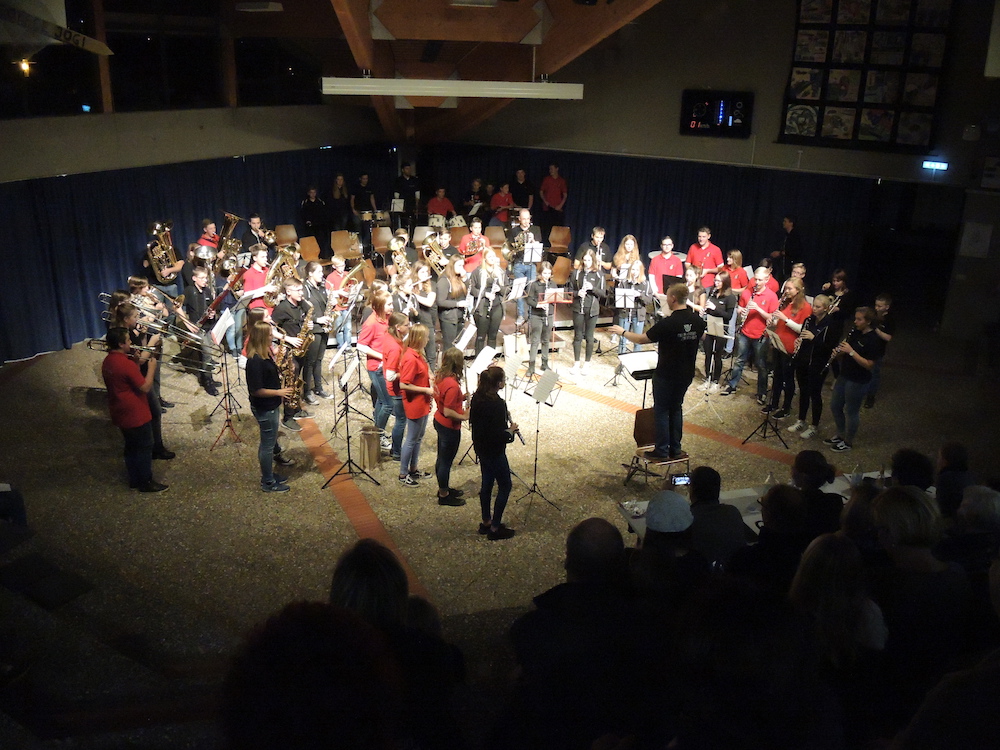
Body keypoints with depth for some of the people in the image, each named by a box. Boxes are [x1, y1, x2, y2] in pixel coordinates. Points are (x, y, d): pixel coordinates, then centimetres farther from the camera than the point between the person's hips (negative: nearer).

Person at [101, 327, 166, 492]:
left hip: (121, 415, 9)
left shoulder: (107, 362, 3)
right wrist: (152, 367, -12)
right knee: (144, 448, 5)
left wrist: (137, 363, 4)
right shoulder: (126, 364, -26)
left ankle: (134, 480, 30)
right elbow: (146, 387, -23)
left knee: (131, 446, 20)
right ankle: (145, 482, 15)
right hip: (136, 415, -9)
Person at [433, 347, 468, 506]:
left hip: (439, 421, 9)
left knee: (442, 459, 23)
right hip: (449, 428, -9)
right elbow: (448, 412, -28)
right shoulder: (452, 385, -30)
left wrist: (461, 398, 4)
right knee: (446, 462, 8)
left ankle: (444, 488, 41)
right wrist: (464, 416, -14)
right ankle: (444, 496, 24)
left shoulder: (440, 376, -3)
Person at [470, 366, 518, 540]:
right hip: (494, 451, -8)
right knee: (505, 486, 8)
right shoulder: (498, 404, -28)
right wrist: (511, 430, -8)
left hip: (480, 446, 8)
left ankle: (486, 522, 33)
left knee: (487, 482, 21)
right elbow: (500, 436, -29)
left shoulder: (477, 398, -3)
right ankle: (495, 528, 14)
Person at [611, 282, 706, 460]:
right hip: (686, 374, 6)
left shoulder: (668, 323, -23)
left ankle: (662, 451, 12)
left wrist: (622, 332, 0)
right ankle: (675, 449, 23)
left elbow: (642, 339, -16)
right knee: (676, 408, 19)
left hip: (666, 375, -6)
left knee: (661, 410, 7)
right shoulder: (698, 321, -3)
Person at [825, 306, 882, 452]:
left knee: (851, 411, 6)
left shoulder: (873, 340, -18)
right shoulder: (854, 333, 4)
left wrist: (851, 351, -27)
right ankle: (840, 433, 37)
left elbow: (869, 365, -23)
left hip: (858, 381, -8)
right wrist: (839, 351, -10)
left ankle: (848, 441, 24)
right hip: (844, 376, 8)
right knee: (835, 406, 17)